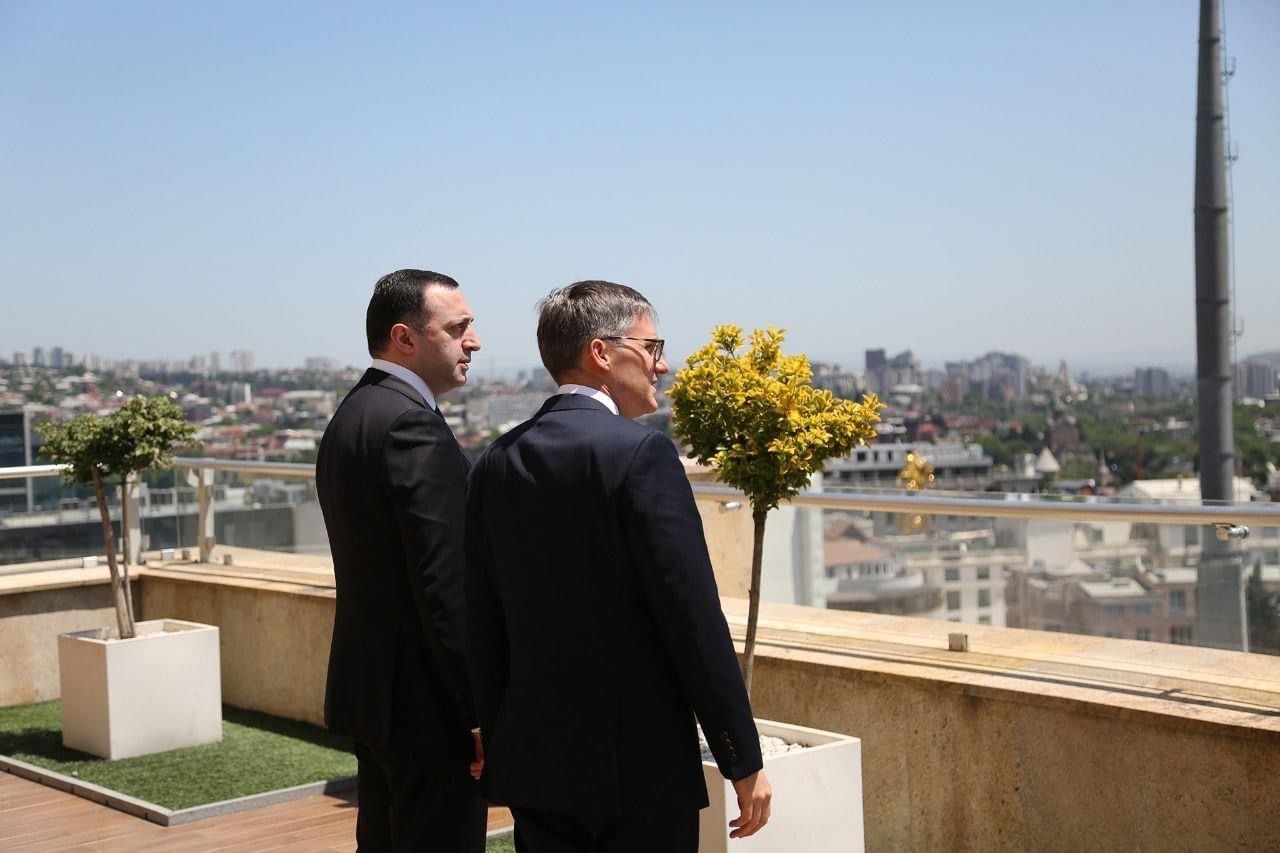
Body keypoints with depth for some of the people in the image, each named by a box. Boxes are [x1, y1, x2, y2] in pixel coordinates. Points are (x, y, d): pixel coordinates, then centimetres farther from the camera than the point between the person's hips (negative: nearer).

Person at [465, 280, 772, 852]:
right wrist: (743, 759, -9)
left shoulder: (497, 463, 6)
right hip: (640, 763, -6)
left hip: (532, 762, 6)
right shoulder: (641, 452, -14)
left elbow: (483, 628, 10)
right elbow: (693, 617, -16)